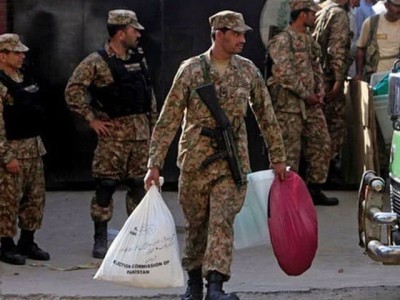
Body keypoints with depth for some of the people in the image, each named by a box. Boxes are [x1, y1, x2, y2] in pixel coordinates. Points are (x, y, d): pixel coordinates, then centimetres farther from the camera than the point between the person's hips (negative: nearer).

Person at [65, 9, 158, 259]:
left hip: (140, 132, 6)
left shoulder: (138, 59, 12)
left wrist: (155, 125, 16)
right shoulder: (96, 63, -8)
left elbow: (149, 95, 19)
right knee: (106, 186, -3)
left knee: (140, 184, 7)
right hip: (113, 133, -6)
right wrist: (92, 118, -12)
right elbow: (73, 90, -10)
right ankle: (100, 240, 3)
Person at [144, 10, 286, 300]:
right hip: (195, 159, -1)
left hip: (232, 159, 1)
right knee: (196, 223, 9)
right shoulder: (191, 70, -4)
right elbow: (168, 120, -4)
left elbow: (266, 115, 13)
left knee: (222, 221, -12)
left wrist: (278, 158, 14)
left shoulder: (248, 70, 4)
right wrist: (155, 164, -9)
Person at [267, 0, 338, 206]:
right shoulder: (283, 40, -13)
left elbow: (316, 67, 20)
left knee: (321, 144, 9)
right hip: (289, 104, -9)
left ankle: (315, 189, 19)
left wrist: (320, 91, 3)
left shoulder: (309, 40, 15)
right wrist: (306, 95, -15)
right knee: (290, 150, -4)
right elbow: (284, 73, -20)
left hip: (311, 103, 9)